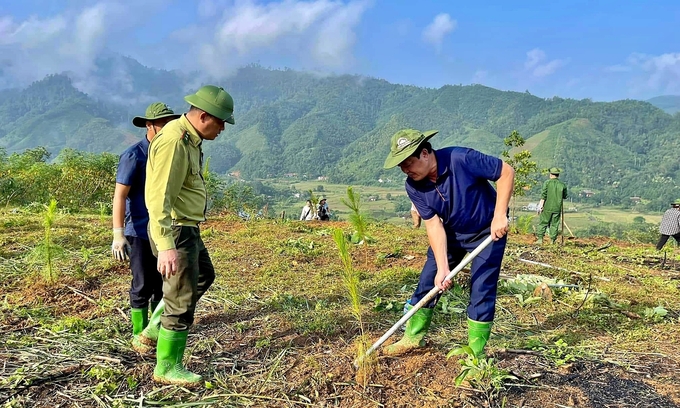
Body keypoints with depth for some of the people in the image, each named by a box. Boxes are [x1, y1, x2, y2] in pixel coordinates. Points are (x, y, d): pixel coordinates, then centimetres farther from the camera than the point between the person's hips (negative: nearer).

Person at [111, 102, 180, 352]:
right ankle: (139, 335, 18)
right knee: (142, 286, 3)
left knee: (162, 284, 13)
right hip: (140, 232, -6)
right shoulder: (133, 156, -11)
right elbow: (120, 195, -14)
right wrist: (118, 234, -20)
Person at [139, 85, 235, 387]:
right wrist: (166, 246, -36)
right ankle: (167, 367, 18)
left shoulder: (191, 139, 9)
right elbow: (158, 197, -30)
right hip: (174, 230, -10)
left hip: (186, 227, 10)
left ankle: (154, 331, 34)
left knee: (203, 277, 26)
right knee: (182, 299, 1)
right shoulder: (174, 141, -23)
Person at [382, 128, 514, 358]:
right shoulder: (413, 186, -17)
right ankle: (413, 338, 21)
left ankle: (475, 352, 10)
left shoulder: (461, 159, -31)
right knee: (428, 280, 4)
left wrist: (499, 215, -26)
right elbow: (433, 225, -17)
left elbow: (506, 172, -21)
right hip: (451, 233, 5)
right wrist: (442, 267, -25)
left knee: (481, 290, -6)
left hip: (488, 231, -4)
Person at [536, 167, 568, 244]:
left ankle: (540, 239, 1)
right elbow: (565, 196, 12)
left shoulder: (547, 182, -4)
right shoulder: (562, 185, 3)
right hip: (557, 208, 2)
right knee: (554, 224, 8)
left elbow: (543, 195, -9)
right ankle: (553, 240, 9)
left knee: (543, 223, 4)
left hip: (547, 207, -2)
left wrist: (540, 206, -7)